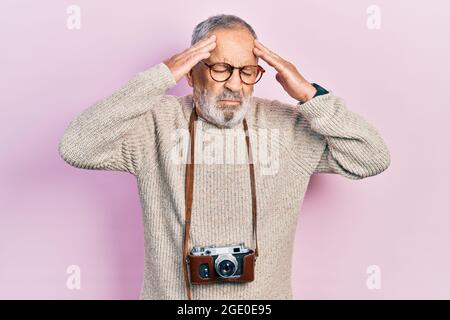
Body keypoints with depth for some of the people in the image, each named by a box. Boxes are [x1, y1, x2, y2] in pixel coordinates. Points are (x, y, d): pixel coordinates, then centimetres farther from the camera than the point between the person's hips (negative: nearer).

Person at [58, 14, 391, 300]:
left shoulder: (291, 125, -4)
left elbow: (374, 159, -6)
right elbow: (76, 148, -21)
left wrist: (310, 95, -16)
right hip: (171, 291, -1)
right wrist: (159, 78, -23)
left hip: (265, 294, 1)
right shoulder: (157, 122, -9)